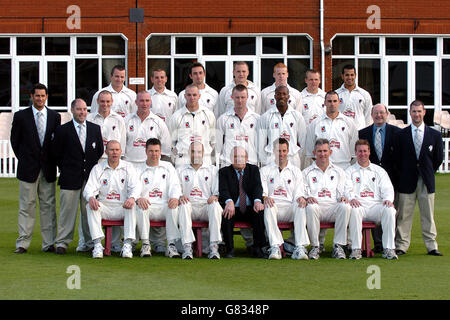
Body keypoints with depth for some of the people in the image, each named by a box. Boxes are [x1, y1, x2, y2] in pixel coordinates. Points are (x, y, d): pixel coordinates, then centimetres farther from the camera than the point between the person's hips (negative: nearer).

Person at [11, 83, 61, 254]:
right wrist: (23, 159, 3)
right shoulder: (21, 116, 1)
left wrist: (52, 161, 4)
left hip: (48, 169, 2)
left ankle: (49, 243, 8)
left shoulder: (55, 116, 7)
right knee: (27, 206, -1)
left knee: (48, 206, 4)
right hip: (28, 169, -2)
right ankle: (22, 243, 3)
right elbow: (15, 140, 6)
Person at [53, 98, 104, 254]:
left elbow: (100, 151, 14)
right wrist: (66, 170, 4)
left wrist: (92, 169, 8)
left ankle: (90, 242, 10)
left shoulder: (95, 129, 9)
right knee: (67, 209, -2)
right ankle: (62, 242, 4)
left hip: (90, 176, 2)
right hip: (70, 178, -2)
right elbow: (57, 154, 4)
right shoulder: (62, 130, 0)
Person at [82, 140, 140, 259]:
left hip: (122, 207, -1)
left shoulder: (128, 167, 7)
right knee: (90, 206, -30)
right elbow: (89, 188, -3)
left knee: (132, 206, -33)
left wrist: (132, 198, -29)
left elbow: (135, 187, -5)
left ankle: (127, 244, -36)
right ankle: (97, 244, -35)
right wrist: (91, 198, -29)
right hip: (105, 206, 1)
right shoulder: (97, 169, 8)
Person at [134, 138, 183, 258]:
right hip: (147, 205, 0)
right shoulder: (139, 170, 14)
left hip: (164, 206, 1)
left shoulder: (168, 167, 20)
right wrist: (139, 198, -25)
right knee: (140, 207, -35)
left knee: (174, 207, -33)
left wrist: (175, 197, -17)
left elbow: (175, 185, 7)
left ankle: (171, 245, -32)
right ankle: (145, 244, -29)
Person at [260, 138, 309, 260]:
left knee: (300, 207, -33)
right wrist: (265, 197, -20)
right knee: (269, 207, -37)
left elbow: (299, 193, 11)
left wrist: (301, 198, -14)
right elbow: (261, 190, 5)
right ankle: (275, 247, -45)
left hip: (289, 208, 1)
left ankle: (300, 247, -42)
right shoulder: (265, 170, 17)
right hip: (273, 205, -1)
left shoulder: (296, 171, 21)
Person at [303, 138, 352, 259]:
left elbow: (345, 191, 16)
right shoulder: (307, 172, 20)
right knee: (311, 207, -38)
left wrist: (343, 197, -8)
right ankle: (315, 246, -27)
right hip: (316, 205, -1)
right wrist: (307, 198, -14)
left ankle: (338, 246, -26)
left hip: (333, 207, 1)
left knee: (346, 207, -33)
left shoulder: (338, 172, 25)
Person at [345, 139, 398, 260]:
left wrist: (388, 199, -12)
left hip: (376, 205, 2)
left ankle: (389, 249, -30)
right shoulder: (350, 171, 19)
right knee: (354, 210, -38)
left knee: (389, 210, -31)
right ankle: (356, 249, -35)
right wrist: (351, 199, -21)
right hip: (358, 204, -2)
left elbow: (387, 189, 12)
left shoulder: (379, 171, 24)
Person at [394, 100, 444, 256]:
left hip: (427, 181, 1)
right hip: (407, 181, -1)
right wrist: (404, 174, 4)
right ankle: (401, 245, 6)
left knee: (428, 215, 5)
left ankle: (431, 246, 9)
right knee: (404, 215, 0)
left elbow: (439, 158, 10)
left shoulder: (435, 135, 5)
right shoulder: (401, 135, 2)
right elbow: (397, 158, 5)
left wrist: (428, 172, 9)